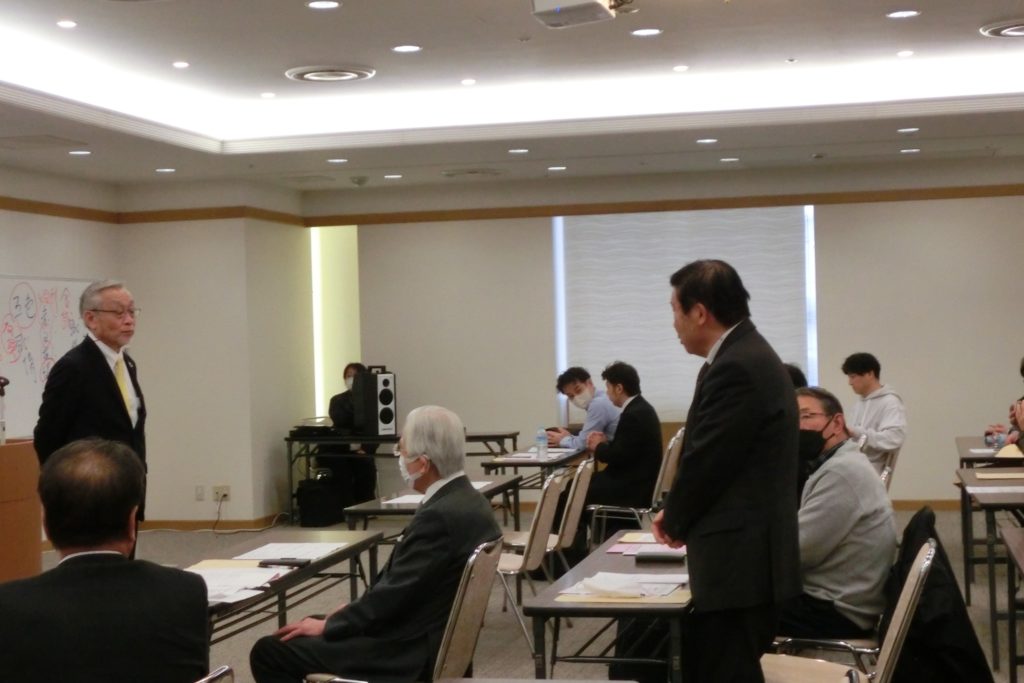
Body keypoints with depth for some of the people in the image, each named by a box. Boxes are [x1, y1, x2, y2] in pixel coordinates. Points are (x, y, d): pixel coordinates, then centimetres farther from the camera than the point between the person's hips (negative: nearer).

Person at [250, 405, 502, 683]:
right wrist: (354, 609, 12)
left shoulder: (438, 516, -25)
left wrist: (327, 626, -8)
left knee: (269, 651, -3)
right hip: (431, 639, 10)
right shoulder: (469, 502, 5)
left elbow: (393, 594, -22)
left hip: (410, 654, -10)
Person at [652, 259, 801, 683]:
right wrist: (680, 515, 10)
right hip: (747, 555, 10)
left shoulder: (736, 368, -19)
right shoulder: (748, 356, 14)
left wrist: (674, 521, -1)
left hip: (739, 561, -10)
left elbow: (705, 460, -18)